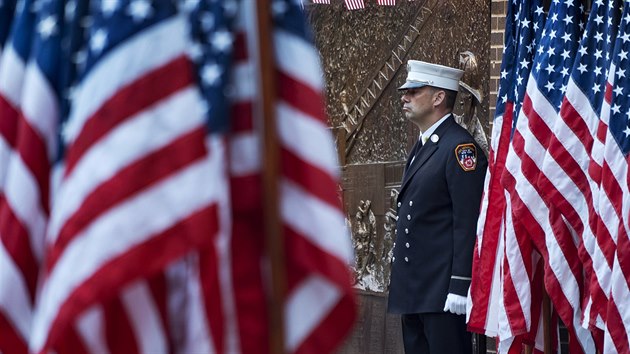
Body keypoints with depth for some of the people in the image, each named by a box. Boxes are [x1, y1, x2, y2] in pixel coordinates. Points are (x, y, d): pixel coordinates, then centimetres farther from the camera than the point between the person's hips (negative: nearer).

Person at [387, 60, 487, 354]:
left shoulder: (460, 148, -12)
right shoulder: (423, 147, 18)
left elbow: (468, 224, -18)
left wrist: (460, 286, -22)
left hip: (442, 291, -10)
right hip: (413, 291, 10)